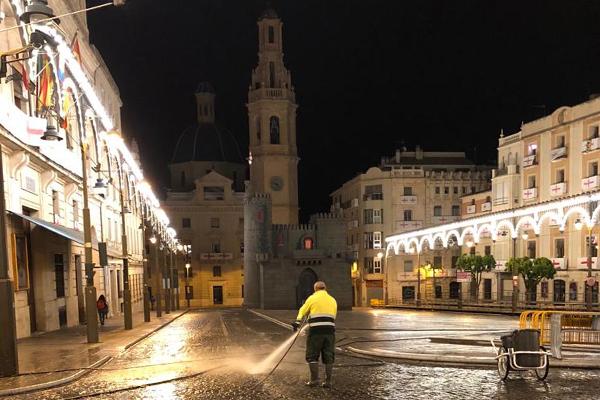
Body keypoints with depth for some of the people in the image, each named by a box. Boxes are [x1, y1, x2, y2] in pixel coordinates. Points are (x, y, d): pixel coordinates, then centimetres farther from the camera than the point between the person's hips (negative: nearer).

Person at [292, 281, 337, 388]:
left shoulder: (312, 298, 5)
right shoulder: (333, 300, 17)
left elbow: (303, 311, 1)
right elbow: (334, 316, 14)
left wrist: (297, 322, -1)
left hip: (315, 331, -4)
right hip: (330, 330, 4)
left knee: (312, 355, 6)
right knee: (328, 357, 9)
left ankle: (314, 379, 3)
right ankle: (328, 381, 9)